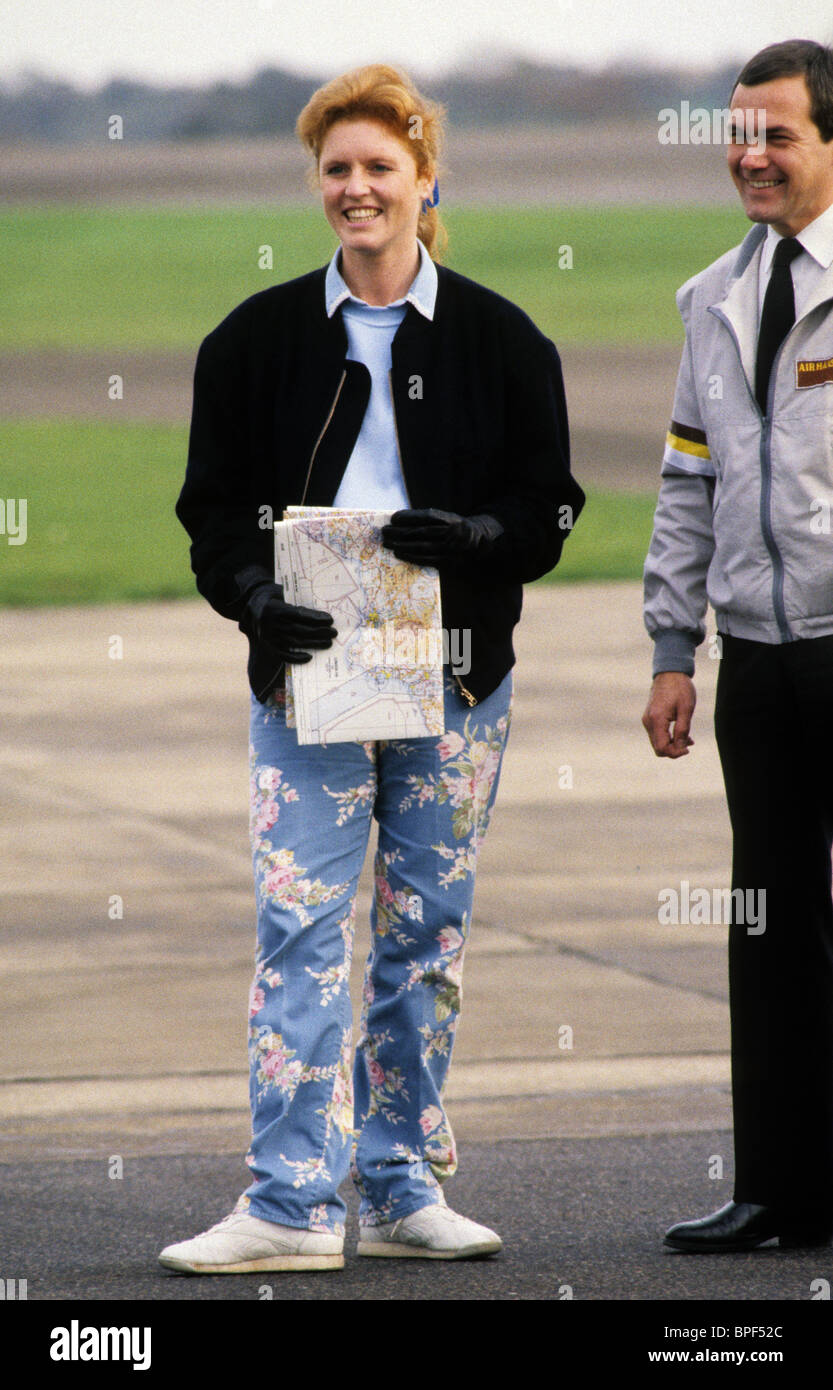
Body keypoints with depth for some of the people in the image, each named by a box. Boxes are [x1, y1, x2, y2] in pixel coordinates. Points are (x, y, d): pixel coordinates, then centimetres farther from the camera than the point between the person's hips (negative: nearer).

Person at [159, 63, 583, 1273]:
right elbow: (213, 506, 4)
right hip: (307, 672, -1)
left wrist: (466, 538, -18)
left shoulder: (501, 343, 4)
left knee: (428, 936, 6)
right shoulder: (256, 341, 5)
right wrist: (255, 597, -15)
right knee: (301, 926, -9)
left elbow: (548, 507, 2)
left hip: (455, 681, 1)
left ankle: (404, 1187, 14)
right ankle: (293, 1203, -11)